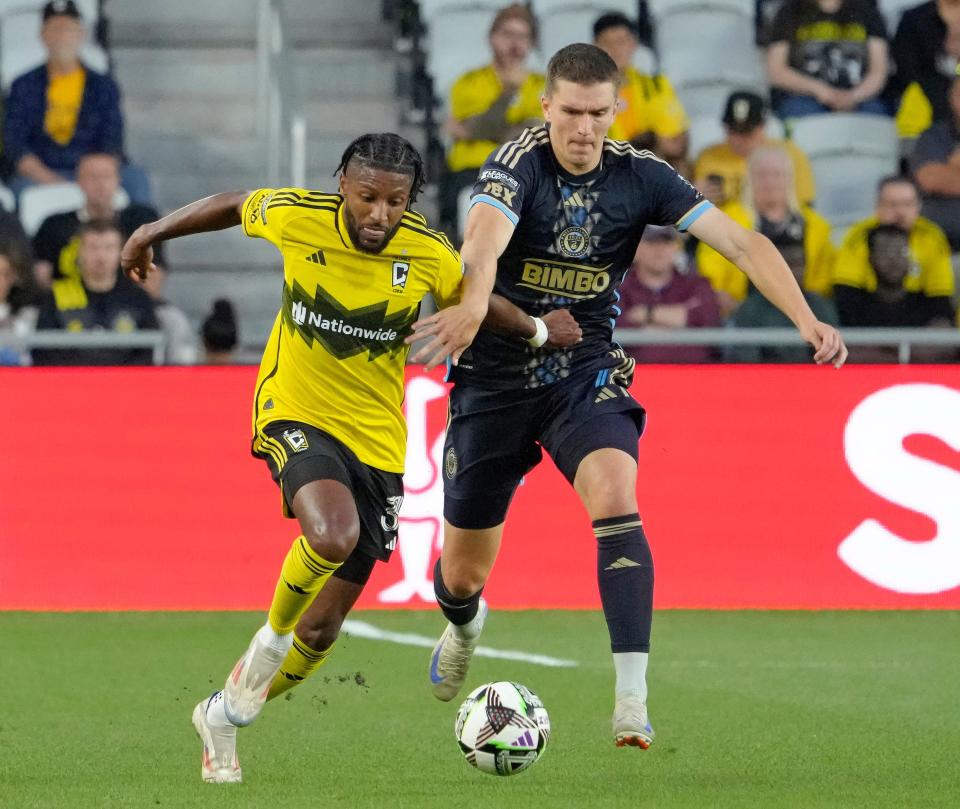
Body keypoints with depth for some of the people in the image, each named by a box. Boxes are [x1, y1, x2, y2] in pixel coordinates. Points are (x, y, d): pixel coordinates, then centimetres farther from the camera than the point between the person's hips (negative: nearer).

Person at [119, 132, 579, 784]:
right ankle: (271, 637, -5)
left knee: (323, 628, 5)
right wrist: (153, 233, 18)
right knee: (333, 533, -35)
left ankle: (224, 716, 31)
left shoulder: (429, 255, -10)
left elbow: (471, 302, 9)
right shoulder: (296, 218, -13)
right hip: (296, 415, -2)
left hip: (376, 442, 2)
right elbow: (236, 205, 8)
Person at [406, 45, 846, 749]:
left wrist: (805, 318, -27)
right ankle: (465, 627, 48)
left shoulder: (640, 176, -7)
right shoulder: (518, 164, -17)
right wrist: (474, 304, -60)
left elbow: (742, 243, -11)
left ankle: (632, 697, -34)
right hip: (495, 377, -1)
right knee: (463, 575, 8)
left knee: (616, 498, -30)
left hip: (584, 372, 1)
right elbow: (485, 236, -38)